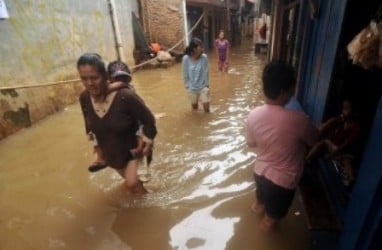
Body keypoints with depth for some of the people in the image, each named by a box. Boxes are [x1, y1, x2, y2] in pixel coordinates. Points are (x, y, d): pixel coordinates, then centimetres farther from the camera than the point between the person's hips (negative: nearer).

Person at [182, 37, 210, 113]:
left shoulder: (204, 57, -13)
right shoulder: (186, 58, -16)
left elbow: (206, 72, -3)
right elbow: (185, 74, -6)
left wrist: (206, 84, 0)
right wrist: (187, 86, -3)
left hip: (203, 87, 1)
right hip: (192, 88, 0)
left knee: (207, 108, 4)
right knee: (194, 108, 17)